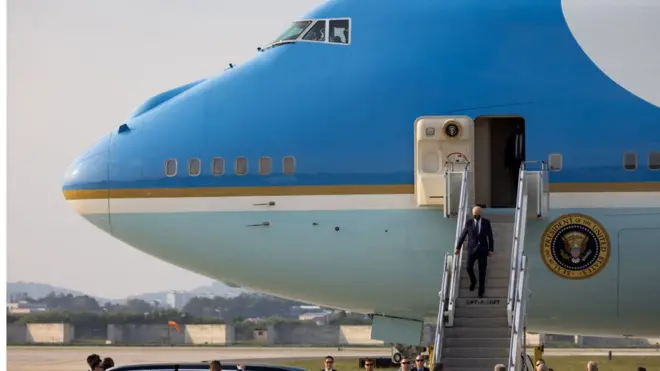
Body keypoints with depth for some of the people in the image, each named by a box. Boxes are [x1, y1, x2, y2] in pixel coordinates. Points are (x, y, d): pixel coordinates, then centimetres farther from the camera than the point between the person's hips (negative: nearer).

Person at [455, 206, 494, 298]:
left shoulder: (486, 222, -4)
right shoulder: (469, 223, -2)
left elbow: (490, 236, -1)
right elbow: (462, 235, 4)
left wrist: (491, 250, -5)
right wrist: (458, 248, 5)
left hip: (482, 249, -1)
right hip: (472, 249, 1)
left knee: (482, 270, 1)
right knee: (469, 268, -8)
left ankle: (481, 290, 16)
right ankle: (473, 281, 25)